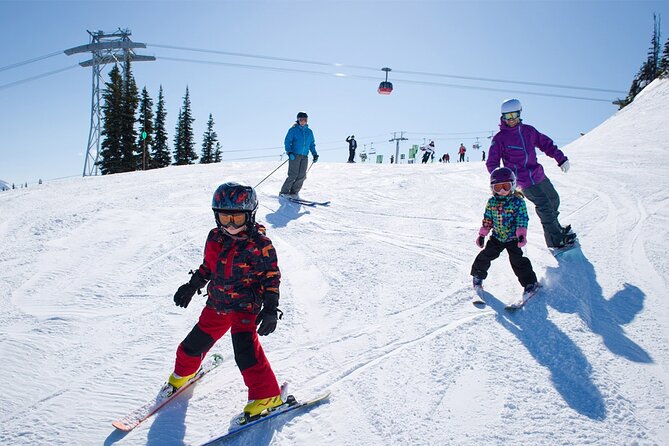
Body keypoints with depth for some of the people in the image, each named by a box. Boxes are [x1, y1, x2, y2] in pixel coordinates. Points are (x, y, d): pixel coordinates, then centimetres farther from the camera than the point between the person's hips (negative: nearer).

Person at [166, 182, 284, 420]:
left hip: (246, 307, -6)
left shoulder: (259, 243, -15)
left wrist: (271, 308, -15)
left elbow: (271, 276, -10)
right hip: (217, 305, 6)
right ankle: (183, 373, 45)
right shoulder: (215, 237, 2)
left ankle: (267, 395, -2)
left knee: (246, 351, -17)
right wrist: (192, 285, 18)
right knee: (194, 343, 14)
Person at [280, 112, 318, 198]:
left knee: (302, 176, -5)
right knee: (293, 175, -13)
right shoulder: (293, 130, 2)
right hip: (294, 155, -5)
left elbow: (312, 144, 23)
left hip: (304, 156, 5)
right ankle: (284, 192, -4)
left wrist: (314, 154, 11)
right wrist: (289, 152, -15)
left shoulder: (309, 132, 17)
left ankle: (294, 192, 5)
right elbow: (287, 142, -2)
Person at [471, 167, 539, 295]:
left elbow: (522, 219, -13)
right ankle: (478, 275, 29)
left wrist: (521, 234, -26)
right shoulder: (491, 202, 0)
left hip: (513, 238, -3)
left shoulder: (518, 201, -11)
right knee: (486, 255, 6)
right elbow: (487, 219, 7)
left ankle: (529, 283, 5)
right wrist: (482, 234, 5)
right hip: (496, 237, 4)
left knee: (517, 260, -9)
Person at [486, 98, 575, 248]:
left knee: (554, 199, 18)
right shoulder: (499, 138, -8)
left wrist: (561, 158, 9)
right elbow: (492, 163, -7)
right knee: (545, 205, -12)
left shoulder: (528, 130, 5)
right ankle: (555, 239, -1)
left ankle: (555, 226, 42)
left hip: (539, 175, 6)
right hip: (523, 181, -6)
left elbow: (545, 143, 15)